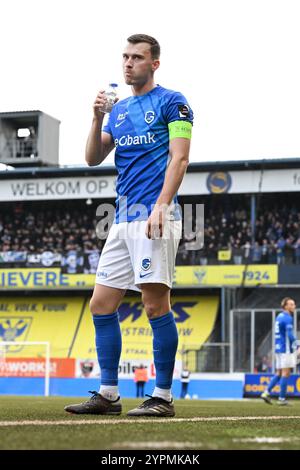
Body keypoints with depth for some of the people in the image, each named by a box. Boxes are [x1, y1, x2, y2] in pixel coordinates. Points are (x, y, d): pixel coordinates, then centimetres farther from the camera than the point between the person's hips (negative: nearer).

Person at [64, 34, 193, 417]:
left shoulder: (171, 103, 0)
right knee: (101, 304, 4)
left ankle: (162, 397, -4)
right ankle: (108, 394, 9)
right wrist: (97, 117, 0)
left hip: (153, 218, -8)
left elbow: (179, 158, -8)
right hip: (123, 220, 8)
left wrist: (161, 206, -18)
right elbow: (93, 158, 15)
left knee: (155, 304, -9)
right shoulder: (119, 109, 20)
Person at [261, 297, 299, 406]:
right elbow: (290, 336, -21)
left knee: (279, 373, 12)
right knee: (286, 373, -4)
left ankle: (266, 393, 4)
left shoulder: (279, 317, 15)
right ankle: (282, 398, -4)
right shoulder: (288, 318, -13)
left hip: (279, 348, 9)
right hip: (286, 349, -9)